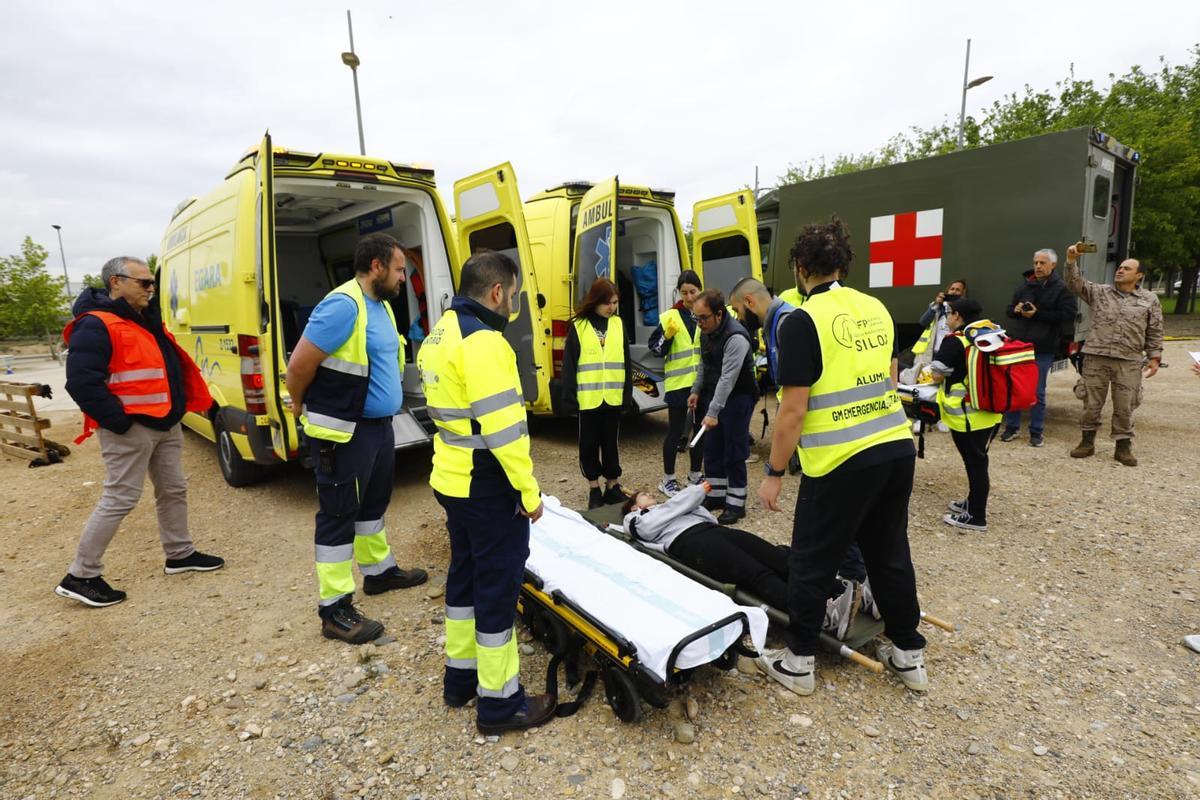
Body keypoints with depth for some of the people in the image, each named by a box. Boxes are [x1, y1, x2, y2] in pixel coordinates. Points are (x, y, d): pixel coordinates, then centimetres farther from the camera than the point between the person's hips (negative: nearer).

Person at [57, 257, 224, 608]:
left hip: (165, 424, 9)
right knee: (119, 499, -4)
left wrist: (197, 401, 12)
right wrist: (118, 420, -22)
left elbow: (171, 367, 22)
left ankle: (180, 553, 29)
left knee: (174, 490, 15)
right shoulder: (96, 325, -16)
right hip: (131, 429, -9)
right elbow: (81, 381, -25)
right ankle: (80, 576, 10)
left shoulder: (146, 321, 14)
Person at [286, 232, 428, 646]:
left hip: (379, 425, 10)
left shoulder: (381, 305, 11)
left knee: (374, 503, 23)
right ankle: (335, 610, 12)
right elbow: (299, 365, -20)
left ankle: (378, 570, 42)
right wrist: (301, 407, -2)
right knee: (338, 516, 1)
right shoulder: (343, 305, -21)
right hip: (344, 433, -9)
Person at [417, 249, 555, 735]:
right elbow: (503, 426, -25)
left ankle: (460, 676, 36)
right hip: (488, 487, -10)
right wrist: (529, 490, -17)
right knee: (497, 585, 2)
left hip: (453, 478, 10)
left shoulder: (442, 333, 11)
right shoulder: (482, 340, -20)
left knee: (466, 572, 20)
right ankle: (499, 701, 16)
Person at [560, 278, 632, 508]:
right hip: (588, 397, -2)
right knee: (589, 443, 8)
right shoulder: (578, 326, -4)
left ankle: (612, 485, 24)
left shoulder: (618, 324, 7)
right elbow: (569, 365, -5)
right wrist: (569, 398, -9)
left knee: (611, 442, 12)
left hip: (613, 396, 3)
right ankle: (594, 488, 20)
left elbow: (626, 361, 9)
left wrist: (627, 393, 5)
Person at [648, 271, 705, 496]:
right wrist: (667, 336, -19)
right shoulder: (670, 317, -2)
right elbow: (654, 348, -2)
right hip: (679, 384, -3)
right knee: (675, 432, 3)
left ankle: (695, 475, 30)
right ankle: (668, 479, 17)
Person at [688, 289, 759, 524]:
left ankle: (736, 503, 9)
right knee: (712, 449, 12)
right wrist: (696, 390, 12)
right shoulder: (706, 331, 2)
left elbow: (728, 378, -30)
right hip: (714, 394, 8)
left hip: (738, 397, -8)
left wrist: (713, 412, -32)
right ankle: (716, 495, 25)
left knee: (734, 452, -3)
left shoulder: (736, 337, -26)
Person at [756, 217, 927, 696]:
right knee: (890, 553, 20)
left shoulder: (803, 321, -13)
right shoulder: (877, 310, 9)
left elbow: (793, 411, -15)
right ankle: (909, 654, 35)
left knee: (811, 562, 8)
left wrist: (773, 472, -6)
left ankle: (798, 661, 22)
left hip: (842, 459, -7)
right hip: (898, 446, 7)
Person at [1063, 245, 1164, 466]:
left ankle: (1123, 447, 16)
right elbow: (1075, 283, -3)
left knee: (1125, 407, 4)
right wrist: (1072, 261, -17)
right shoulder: (1099, 292, 9)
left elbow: (1155, 333, 10)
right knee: (1092, 403, 6)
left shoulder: (1150, 300, 9)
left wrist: (1154, 357, 3)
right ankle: (1087, 442, 18)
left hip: (1129, 362, 0)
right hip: (1096, 357, 0)